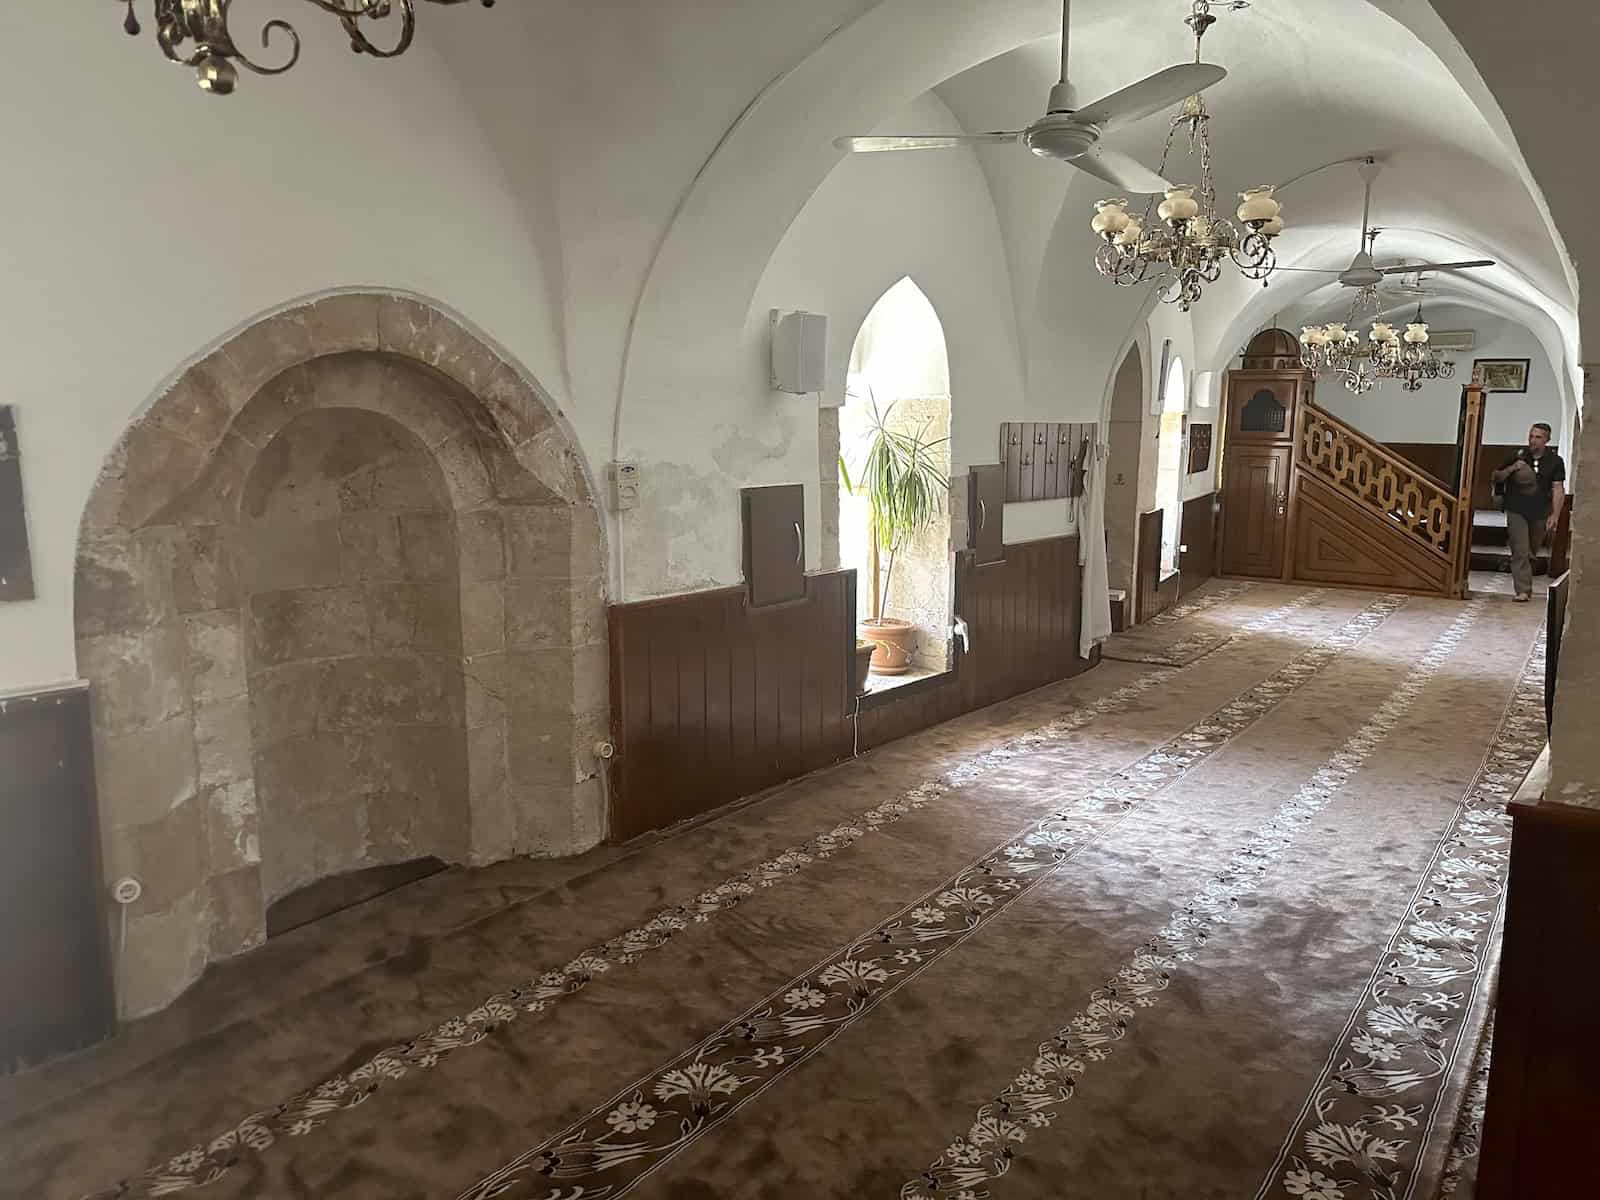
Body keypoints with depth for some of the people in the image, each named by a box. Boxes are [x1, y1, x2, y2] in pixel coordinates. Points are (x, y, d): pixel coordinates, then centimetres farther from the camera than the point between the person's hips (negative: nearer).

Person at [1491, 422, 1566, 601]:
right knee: (1520, 552, -10)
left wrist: (1555, 515, -15)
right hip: (1516, 511, -1)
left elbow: (1558, 489, -5)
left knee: (1531, 552, 16)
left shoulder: (1555, 461, 0)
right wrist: (1511, 469, -15)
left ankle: (1526, 587, 37)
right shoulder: (1517, 456, -1)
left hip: (1540, 513, 2)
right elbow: (1497, 477, 6)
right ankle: (1523, 590, -11)